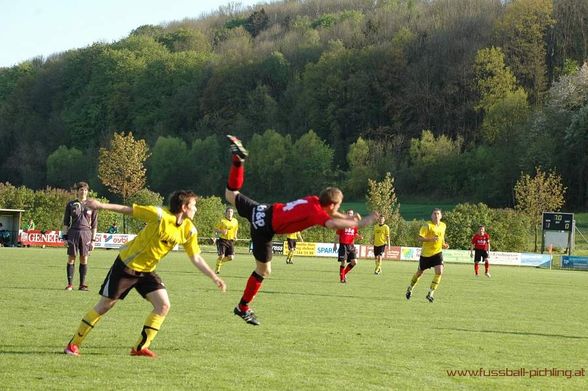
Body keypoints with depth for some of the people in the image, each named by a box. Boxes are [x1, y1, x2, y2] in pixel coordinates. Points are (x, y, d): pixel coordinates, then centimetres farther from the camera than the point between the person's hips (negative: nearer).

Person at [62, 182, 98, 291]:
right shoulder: (71, 204, 7)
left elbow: (94, 224, 9)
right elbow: (66, 222, 9)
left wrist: (93, 240, 4)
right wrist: (65, 236, 1)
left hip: (86, 233, 0)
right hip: (73, 232, 0)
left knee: (84, 259, 0)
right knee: (71, 258, 0)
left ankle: (82, 284, 6)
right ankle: (70, 284, 4)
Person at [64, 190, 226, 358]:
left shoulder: (189, 230, -5)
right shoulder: (160, 215, -25)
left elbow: (196, 258, 2)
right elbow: (128, 210, -18)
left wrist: (214, 277, -3)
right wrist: (102, 205, -21)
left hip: (146, 271, 6)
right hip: (126, 266, -6)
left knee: (163, 305, -10)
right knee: (104, 306, -1)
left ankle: (140, 347, 0)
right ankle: (73, 344, 12)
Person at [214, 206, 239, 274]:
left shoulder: (235, 221, 8)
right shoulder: (222, 220, -5)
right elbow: (215, 229, 0)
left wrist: (235, 236, 7)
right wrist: (221, 231, -18)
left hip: (231, 241, 4)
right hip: (223, 240, -4)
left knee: (230, 257, -6)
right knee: (221, 256, -15)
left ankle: (220, 261, 24)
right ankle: (217, 268, 9)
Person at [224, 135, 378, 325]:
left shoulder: (314, 200, 1)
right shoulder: (315, 211, -24)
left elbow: (326, 213, 24)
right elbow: (331, 223, -45)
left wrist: (347, 217, 11)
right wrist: (360, 224, -41)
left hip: (264, 210, 8)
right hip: (265, 227, -8)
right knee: (264, 271, 3)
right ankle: (243, 308, 11)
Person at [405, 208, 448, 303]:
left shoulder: (443, 226, 4)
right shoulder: (427, 226, -14)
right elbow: (419, 238, -20)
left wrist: (444, 244, 4)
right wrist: (430, 239, -33)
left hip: (437, 252, 3)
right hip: (426, 253, -3)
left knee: (439, 271, -18)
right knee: (419, 272, 12)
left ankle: (430, 294, -10)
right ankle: (410, 288, 38)